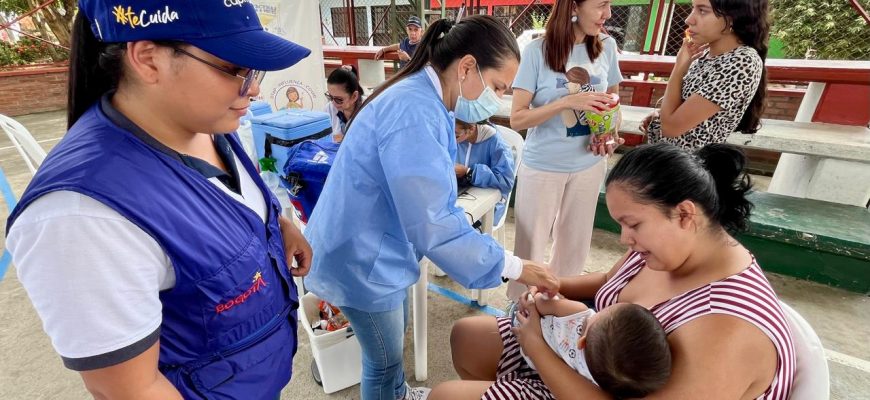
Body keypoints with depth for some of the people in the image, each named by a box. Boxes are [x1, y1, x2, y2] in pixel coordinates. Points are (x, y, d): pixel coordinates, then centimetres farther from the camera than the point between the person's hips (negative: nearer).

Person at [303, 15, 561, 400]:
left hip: (379, 247, 10)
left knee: (395, 334, 29)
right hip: (361, 256, -10)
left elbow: (427, 200, 9)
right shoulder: (414, 113, -30)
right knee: (384, 360, 13)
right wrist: (513, 266, -21)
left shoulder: (424, 99, 4)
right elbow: (432, 225, -30)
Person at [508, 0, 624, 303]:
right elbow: (517, 118, -15)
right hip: (543, 166, -4)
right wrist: (568, 102, -27)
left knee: (574, 246, 18)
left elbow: (612, 99, 14)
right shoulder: (538, 50, -14)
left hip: (589, 164, 4)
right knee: (531, 247, 8)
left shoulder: (607, 46, -1)